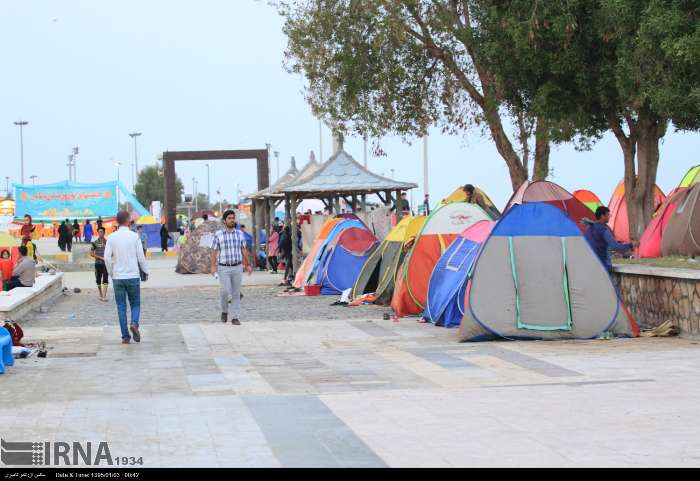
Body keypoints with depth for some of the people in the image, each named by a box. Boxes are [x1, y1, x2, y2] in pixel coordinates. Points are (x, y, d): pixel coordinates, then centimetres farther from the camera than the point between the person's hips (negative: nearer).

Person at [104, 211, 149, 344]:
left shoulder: (111, 237, -1)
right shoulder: (134, 236, -5)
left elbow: (107, 257, -4)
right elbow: (141, 257, -4)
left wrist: (111, 273, 9)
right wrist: (145, 271, 9)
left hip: (117, 277, 1)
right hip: (133, 275, -1)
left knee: (121, 307, 7)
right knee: (135, 303, 12)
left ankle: (125, 336, 3)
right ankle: (134, 323, -15)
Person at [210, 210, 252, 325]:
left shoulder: (240, 234, 5)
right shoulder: (218, 235, -3)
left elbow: (244, 250, 10)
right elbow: (214, 251, -4)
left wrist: (248, 265, 9)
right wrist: (213, 266, -13)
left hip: (237, 267, 2)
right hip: (223, 268, -2)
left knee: (236, 293, 2)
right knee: (225, 291, -12)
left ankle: (235, 318, 7)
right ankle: (224, 311, 14)